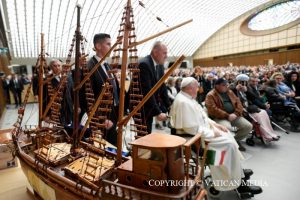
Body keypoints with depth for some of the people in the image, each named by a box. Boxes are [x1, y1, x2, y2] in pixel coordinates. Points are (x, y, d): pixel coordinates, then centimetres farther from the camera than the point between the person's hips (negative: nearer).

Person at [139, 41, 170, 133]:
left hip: (149, 107, 8)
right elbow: (147, 91, -25)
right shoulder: (144, 64, -21)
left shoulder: (160, 65, 6)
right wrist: (158, 112, -24)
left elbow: (162, 87, 7)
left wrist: (169, 107, 0)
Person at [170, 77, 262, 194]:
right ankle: (238, 183, 4)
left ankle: (238, 171, 27)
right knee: (229, 143, -12)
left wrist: (214, 124, 6)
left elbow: (201, 116, 18)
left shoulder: (188, 98, 9)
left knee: (228, 135, 15)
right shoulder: (184, 102, -25)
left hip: (201, 129, 11)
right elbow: (191, 128, -28)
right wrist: (212, 133, -17)